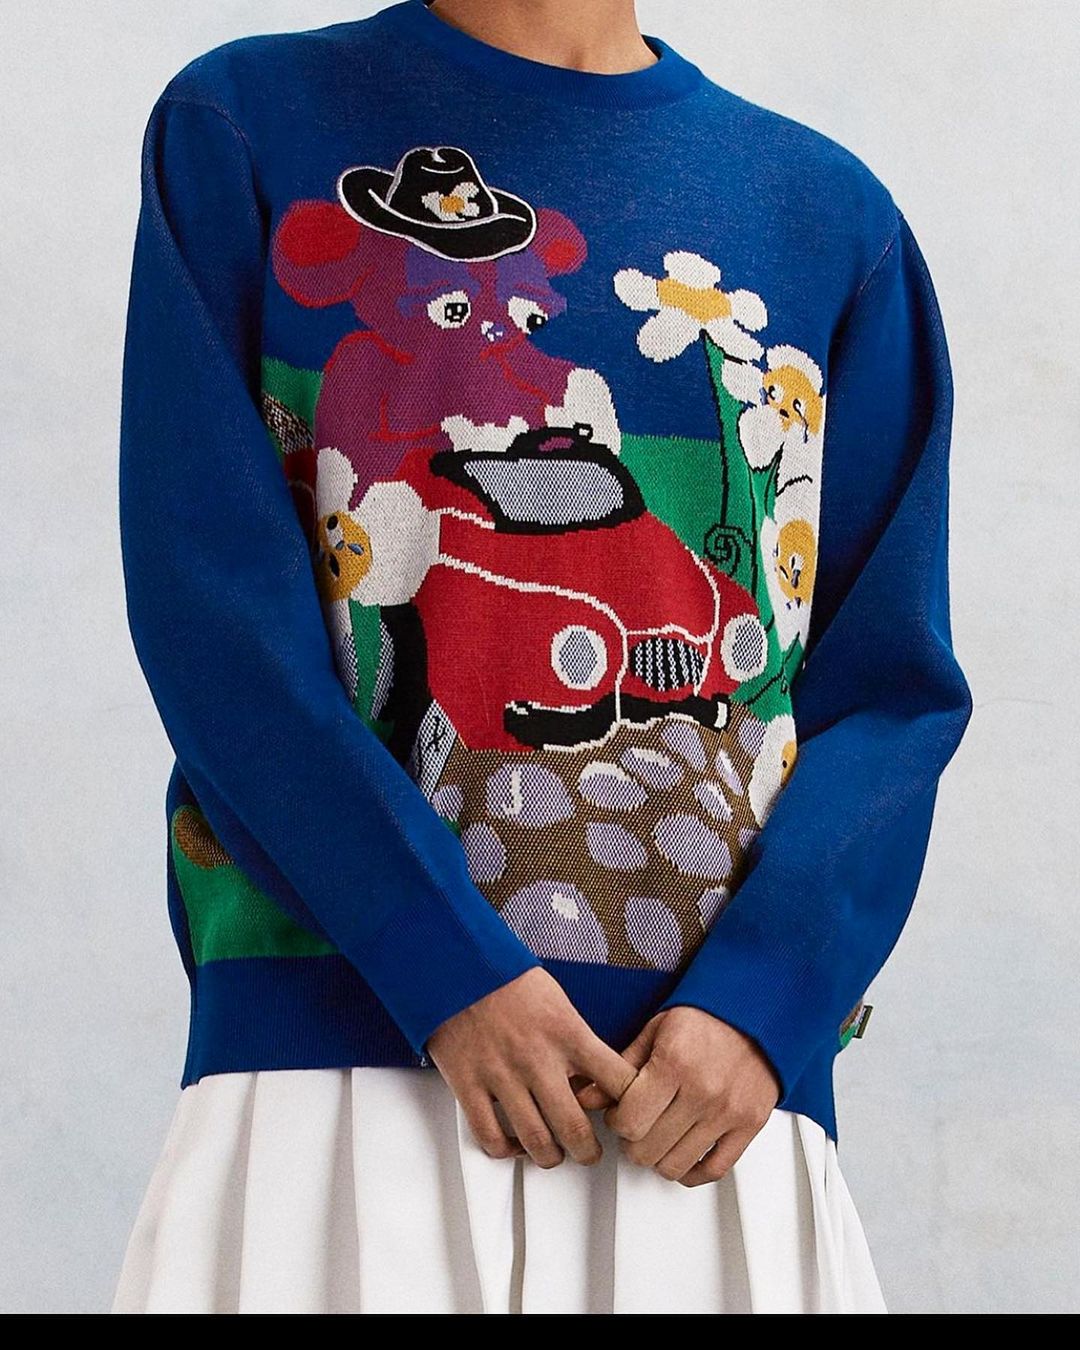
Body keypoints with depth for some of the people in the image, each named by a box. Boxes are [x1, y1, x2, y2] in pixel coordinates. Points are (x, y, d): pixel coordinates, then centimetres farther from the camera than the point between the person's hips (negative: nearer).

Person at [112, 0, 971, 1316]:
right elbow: (214, 611, -3)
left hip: (724, 1070, 2)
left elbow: (894, 689, 8)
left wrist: (758, 1005, -8)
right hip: (339, 1054, -2)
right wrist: (449, 969, -12)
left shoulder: (831, 211, 13)